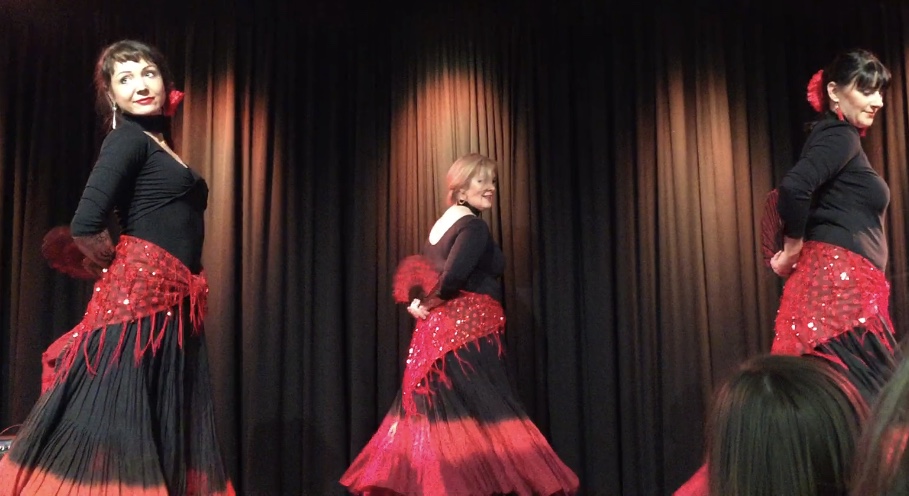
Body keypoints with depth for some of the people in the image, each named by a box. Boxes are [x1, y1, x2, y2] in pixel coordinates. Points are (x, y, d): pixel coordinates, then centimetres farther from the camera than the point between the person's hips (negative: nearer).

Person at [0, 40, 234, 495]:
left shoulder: (161, 147, 20)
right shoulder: (127, 139, -5)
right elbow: (84, 227, -17)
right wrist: (123, 268, -1)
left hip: (172, 305, 9)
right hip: (139, 296, -9)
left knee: (163, 430, 9)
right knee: (112, 417, -7)